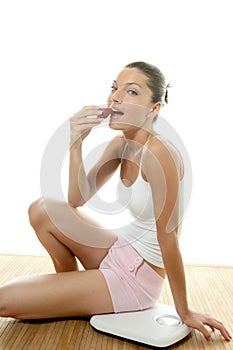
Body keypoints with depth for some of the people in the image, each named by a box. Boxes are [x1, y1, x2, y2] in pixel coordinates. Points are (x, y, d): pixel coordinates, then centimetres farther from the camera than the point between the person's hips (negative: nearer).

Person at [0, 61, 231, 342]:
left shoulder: (158, 154, -27)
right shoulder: (120, 144, -1)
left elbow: (168, 239, -22)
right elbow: (77, 200, -2)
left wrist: (184, 313, -11)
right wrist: (76, 144, -15)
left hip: (136, 277, -7)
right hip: (118, 254, 8)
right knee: (42, 209, 2)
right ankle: (69, 285, 21)